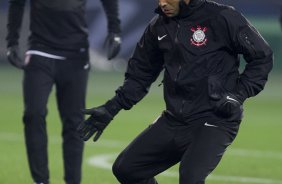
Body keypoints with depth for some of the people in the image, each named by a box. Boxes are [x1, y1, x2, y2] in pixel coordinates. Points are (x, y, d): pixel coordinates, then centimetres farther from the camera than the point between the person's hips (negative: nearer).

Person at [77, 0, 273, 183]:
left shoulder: (222, 18, -11)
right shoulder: (158, 26, 6)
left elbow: (262, 57, -5)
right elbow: (140, 74, 18)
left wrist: (239, 95, -13)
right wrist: (110, 109, 12)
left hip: (214, 120, -7)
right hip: (174, 120, 7)